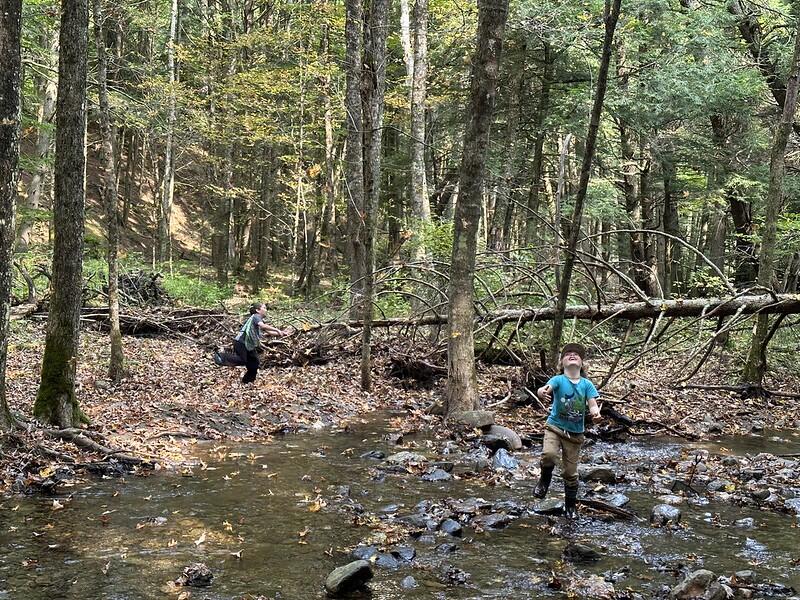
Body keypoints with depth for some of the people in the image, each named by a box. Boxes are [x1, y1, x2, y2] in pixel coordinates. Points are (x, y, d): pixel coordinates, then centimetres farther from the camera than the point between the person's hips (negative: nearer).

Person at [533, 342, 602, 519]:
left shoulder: (587, 384, -3)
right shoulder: (558, 380, -10)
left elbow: (592, 405, -9)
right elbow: (545, 389, -29)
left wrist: (595, 413, -34)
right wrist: (542, 393, -55)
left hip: (575, 433, 2)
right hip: (554, 426, -2)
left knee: (570, 472, 9)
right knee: (549, 455, -31)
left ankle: (571, 505, 30)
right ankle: (545, 480, 1)